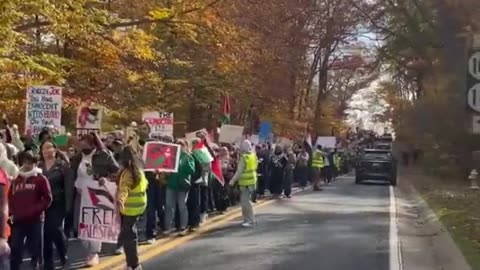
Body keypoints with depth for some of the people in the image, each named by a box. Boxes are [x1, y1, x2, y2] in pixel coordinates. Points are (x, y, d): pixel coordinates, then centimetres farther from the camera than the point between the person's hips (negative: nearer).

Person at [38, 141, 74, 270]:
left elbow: (69, 186, -6)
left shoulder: (63, 165, 0)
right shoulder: (38, 166, 11)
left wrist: (68, 205, -14)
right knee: (45, 233, 4)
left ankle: (64, 256, 15)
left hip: (57, 204, -3)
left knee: (56, 230, -11)